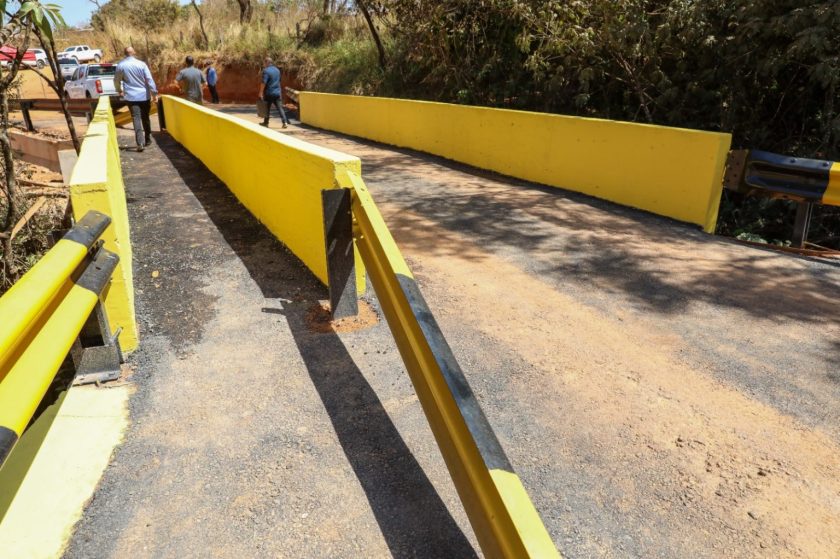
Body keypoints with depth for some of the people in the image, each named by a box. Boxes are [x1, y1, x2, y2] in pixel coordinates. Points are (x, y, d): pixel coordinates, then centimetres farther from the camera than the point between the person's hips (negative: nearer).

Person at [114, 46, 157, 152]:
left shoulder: (120, 65, 1)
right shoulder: (141, 64, -2)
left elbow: (116, 80, 10)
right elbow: (149, 80, -8)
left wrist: (119, 90, 29)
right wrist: (154, 93, -4)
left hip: (131, 96, -1)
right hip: (144, 95, 1)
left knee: (136, 119, -5)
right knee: (145, 118, 15)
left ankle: (140, 143, -17)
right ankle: (148, 140, 24)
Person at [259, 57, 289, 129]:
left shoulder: (266, 70, -13)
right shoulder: (277, 70, 10)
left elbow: (263, 83, -19)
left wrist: (261, 92, -14)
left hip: (269, 93, -5)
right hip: (278, 92, 5)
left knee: (267, 108, 8)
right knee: (280, 107, 2)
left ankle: (266, 122, 18)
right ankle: (285, 122, -9)